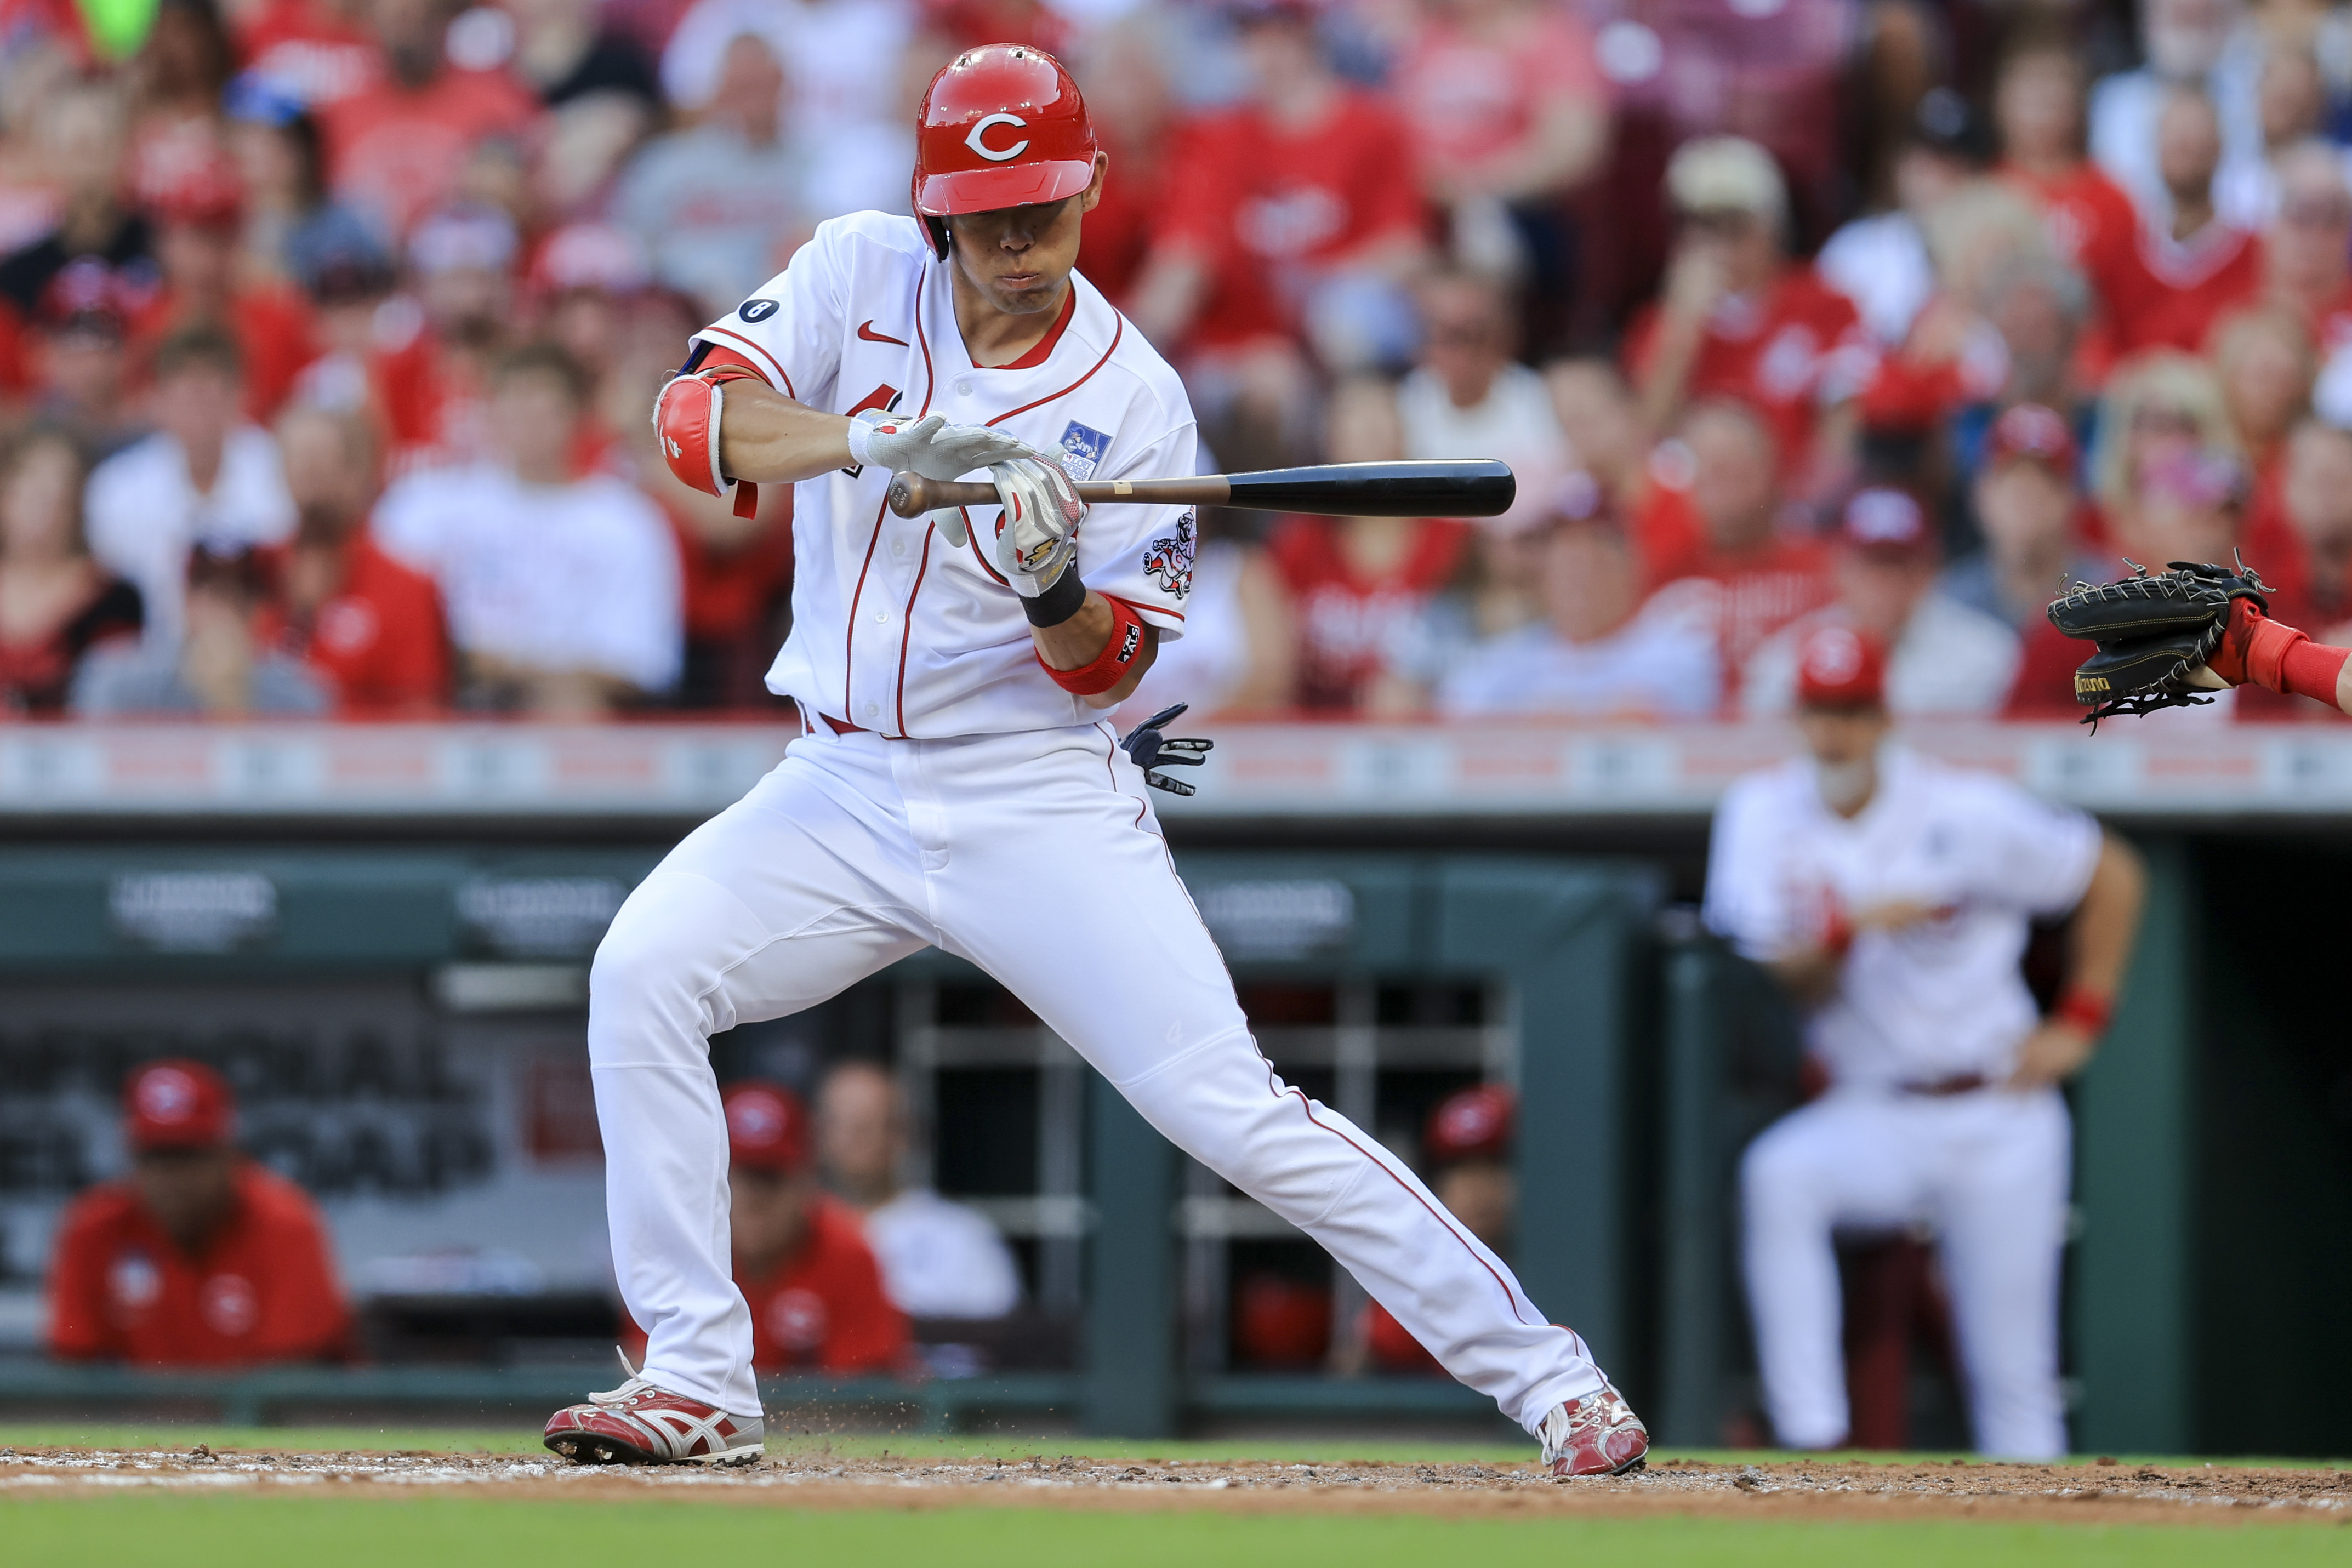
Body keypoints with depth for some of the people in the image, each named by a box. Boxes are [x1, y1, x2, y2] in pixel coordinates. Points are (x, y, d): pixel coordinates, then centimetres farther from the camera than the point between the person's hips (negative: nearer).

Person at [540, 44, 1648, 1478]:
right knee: (641, 975, -17)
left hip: (1038, 805, -3)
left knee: (1235, 1112, -13)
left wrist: (1056, 590, -29)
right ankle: (697, 1384, -8)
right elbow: (700, 417, -16)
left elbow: (1110, 672, -7)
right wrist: (878, 444, -31)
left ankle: (1543, 1374, -5)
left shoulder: (1136, 404, -8)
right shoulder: (860, 275, -1)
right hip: (845, 792, 3)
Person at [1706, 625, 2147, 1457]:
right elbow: (1767, 975, -8)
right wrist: (1846, 930, -27)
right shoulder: (1764, 813, -2)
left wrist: (2080, 1020, -1)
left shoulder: (1963, 811, -9)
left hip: (2001, 1117, -1)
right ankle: (1811, 1443, -34)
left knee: (2014, 1373, 1)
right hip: (1871, 1115, 1)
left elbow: (2113, 874, 2)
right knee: (1778, 1176, -32)